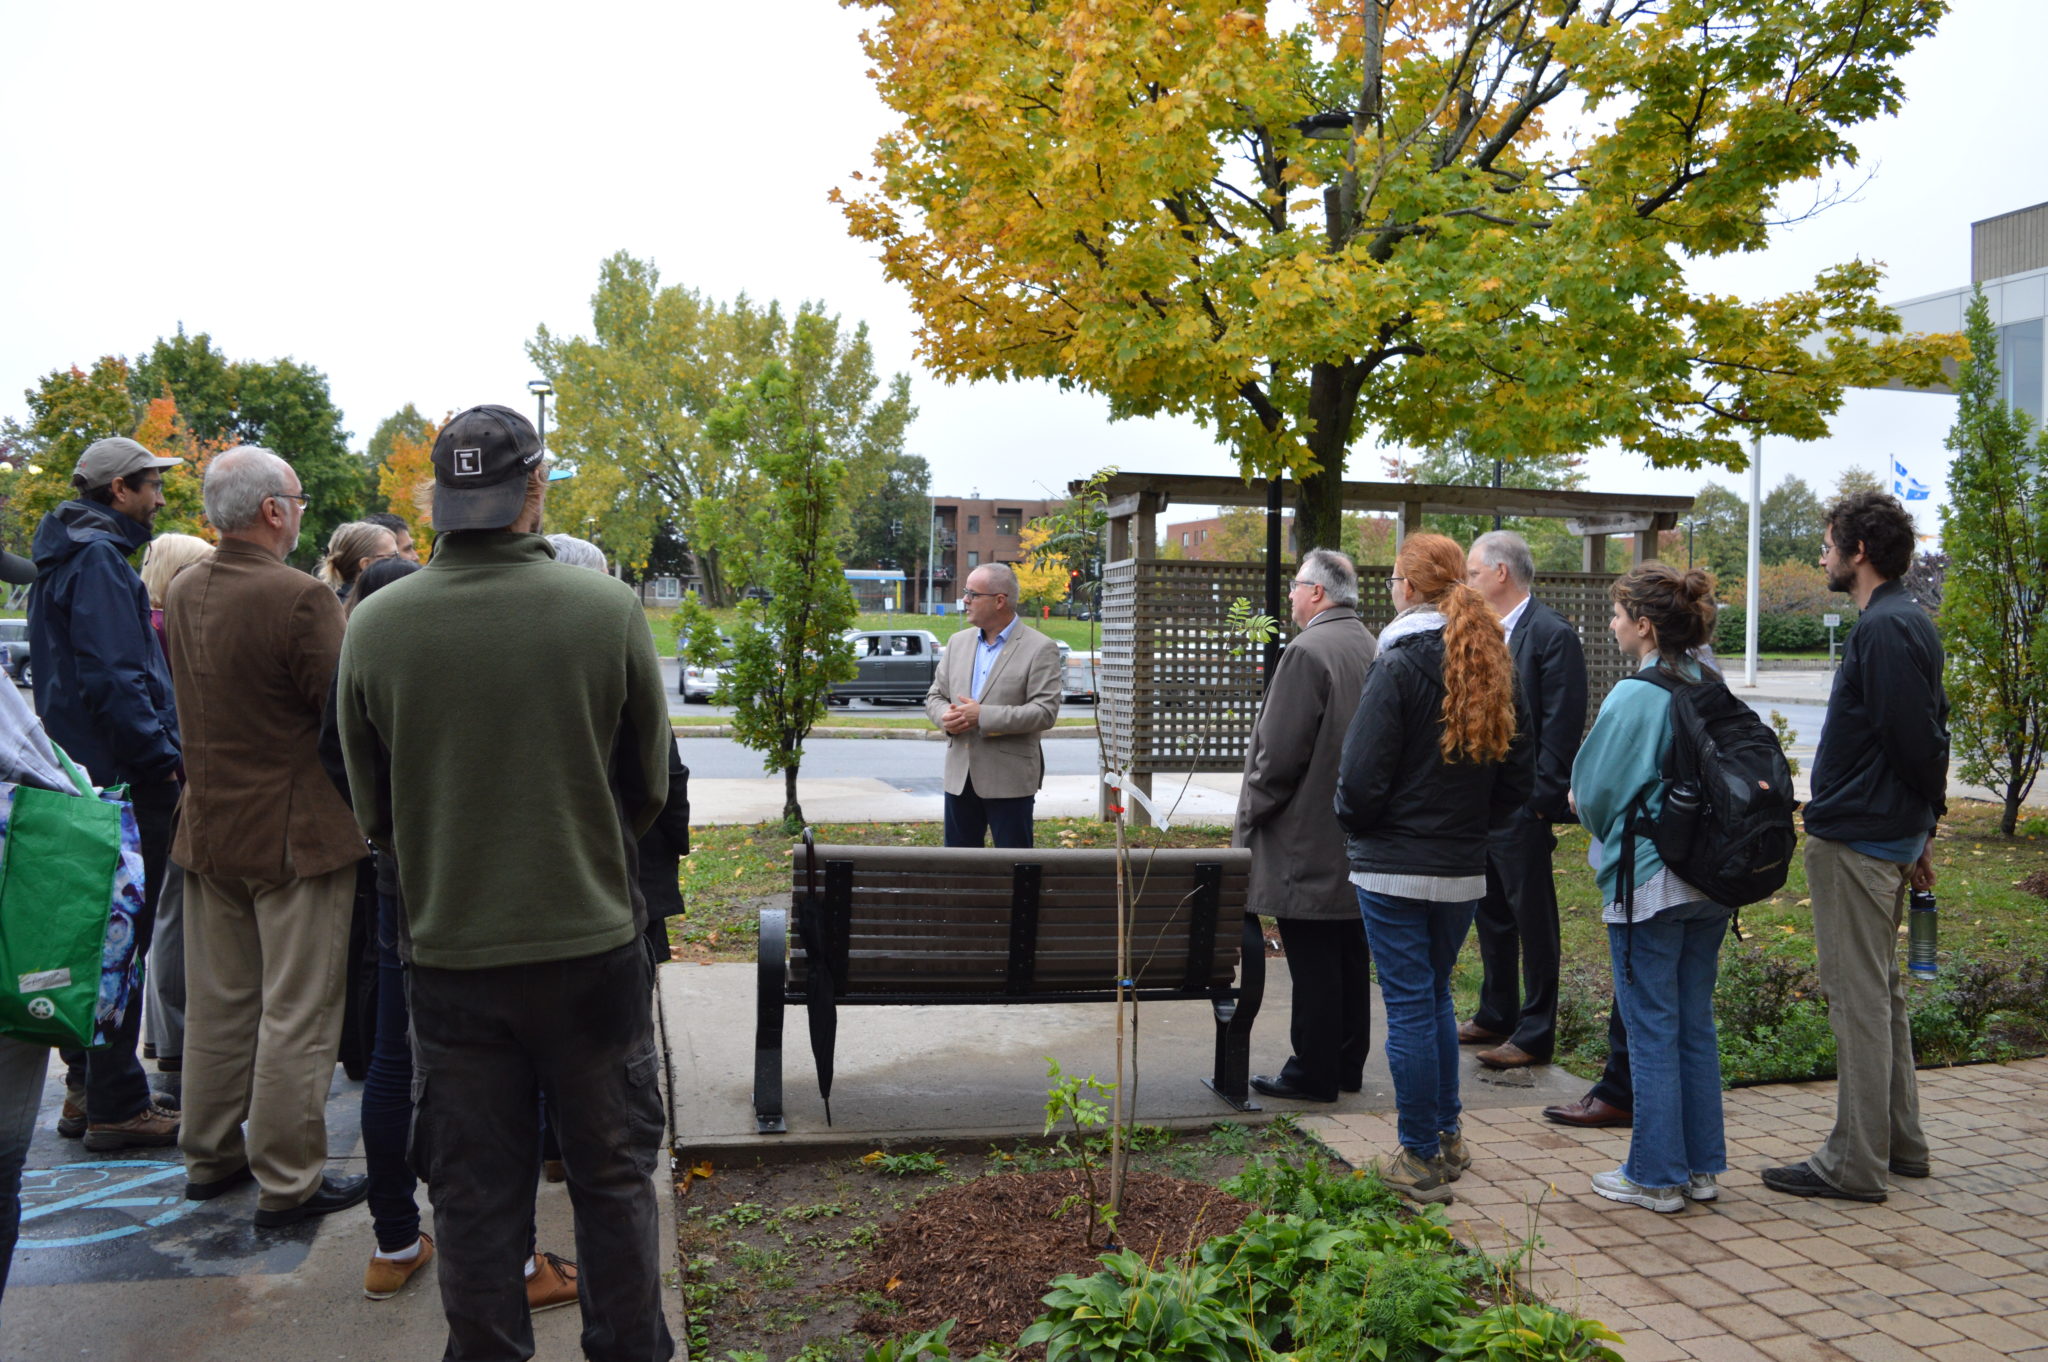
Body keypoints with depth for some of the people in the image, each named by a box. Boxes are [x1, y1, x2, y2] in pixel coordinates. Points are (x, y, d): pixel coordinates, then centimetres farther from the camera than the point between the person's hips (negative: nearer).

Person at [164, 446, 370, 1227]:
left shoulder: (183, 593, 5)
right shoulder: (301, 599, -21)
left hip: (208, 830, 8)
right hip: (294, 834, -8)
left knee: (217, 1001, 18)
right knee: (296, 1015, 2)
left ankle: (210, 1156, 30)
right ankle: (287, 1182, 9)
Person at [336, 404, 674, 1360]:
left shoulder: (376, 625, -8)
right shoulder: (608, 610, -12)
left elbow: (372, 810, 3)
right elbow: (649, 788, 0)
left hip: (450, 954, 1)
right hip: (591, 944, -1)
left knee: (473, 1193, 15)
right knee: (612, 1177, 15)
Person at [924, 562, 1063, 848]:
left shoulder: (1040, 649, -8)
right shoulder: (958, 642, 12)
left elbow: (1045, 712, -15)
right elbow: (934, 695, 16)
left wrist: (983, 716, -20)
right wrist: (946, 717, -8)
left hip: (1010, 780, -6)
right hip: (960, 777, 6)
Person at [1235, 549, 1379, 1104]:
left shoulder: (1308, 652, -18)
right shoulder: (1374, 650, 8)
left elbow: (1279, 751, -19)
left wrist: (1253, 811, -5)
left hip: (1308, 842, -9)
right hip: (1357, 839, 9)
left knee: (1313, 965, -2)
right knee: (1351, 958, 15)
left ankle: (1313, 1073, 5)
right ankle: (1347, 1064, 24)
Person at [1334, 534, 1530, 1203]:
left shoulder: (1399, 665, -14)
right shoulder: (1494, 664, 6)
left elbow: (1362, 777, -16)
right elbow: (1517, 777, 10)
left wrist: (1354, 824, 3)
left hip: (1396, 868, -6)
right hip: (1464, 870, 7)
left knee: (1410, 1006, 1)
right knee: (1435, 995, 21)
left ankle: (1420, 1160, 9)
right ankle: (1448, 1137, 28)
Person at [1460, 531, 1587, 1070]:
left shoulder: (1552, 633, -12)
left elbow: (1562, 724, -16)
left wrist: (1541, 800, -18)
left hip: (1522, 805, -8)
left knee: (1532, 919, 1)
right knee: (1492, 914, 17)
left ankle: (1534, 1033, 10)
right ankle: (1496, 1015, 30)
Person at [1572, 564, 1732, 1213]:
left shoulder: (1634, 697, -16)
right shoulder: (1714, 690, 5)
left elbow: (1593, 791, -11)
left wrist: (1606, 826, 10)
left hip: (1648, 884, -7)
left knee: (1652, 1032, 2)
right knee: (1696, 1026, 15)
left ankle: (1656, 1176, 10)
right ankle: (1702, 1166, 23)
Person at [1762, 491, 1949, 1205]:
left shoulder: (1885, 629, -18)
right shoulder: (1907, 622, 13)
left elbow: (1918, 740, -20)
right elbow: (1928, 737, 16)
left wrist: (1921, 823, -4)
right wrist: (1925, 828, 15)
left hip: (1856, 839, -11)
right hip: (1890, 836, 11)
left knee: (1859, 996, -4)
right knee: (1879, 991, 18)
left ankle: (1857, 1163, 3)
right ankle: (1899, 1141, 28)